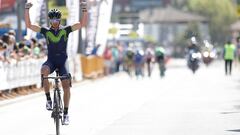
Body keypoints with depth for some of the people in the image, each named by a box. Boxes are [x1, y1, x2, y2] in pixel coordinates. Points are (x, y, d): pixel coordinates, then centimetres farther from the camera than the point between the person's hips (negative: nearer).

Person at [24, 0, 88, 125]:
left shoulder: (65, 30, 1)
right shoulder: (46, 31, 2)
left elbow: (82, 24, -7)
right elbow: (29, 25, -3)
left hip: (62, 61, 0)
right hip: (51, 60, 0)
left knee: (66, 85, -15)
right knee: (44, 70, -35)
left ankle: (66, 113, -3)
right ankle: (48, 99, -24)